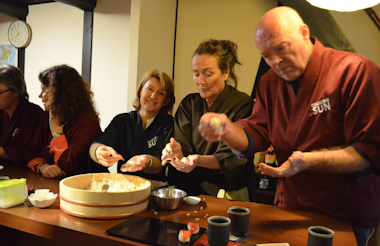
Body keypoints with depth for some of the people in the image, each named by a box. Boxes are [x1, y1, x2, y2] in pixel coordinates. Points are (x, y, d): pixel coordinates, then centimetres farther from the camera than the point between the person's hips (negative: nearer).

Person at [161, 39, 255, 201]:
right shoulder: (188, 104, 11)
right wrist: (176, 153, -21)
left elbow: (231, 159, -12)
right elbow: (183, 150, 2)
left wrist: (199, 160, -29)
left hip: (228, 194, -3)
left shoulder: (242, 105, -4)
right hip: (187, 190, 4)